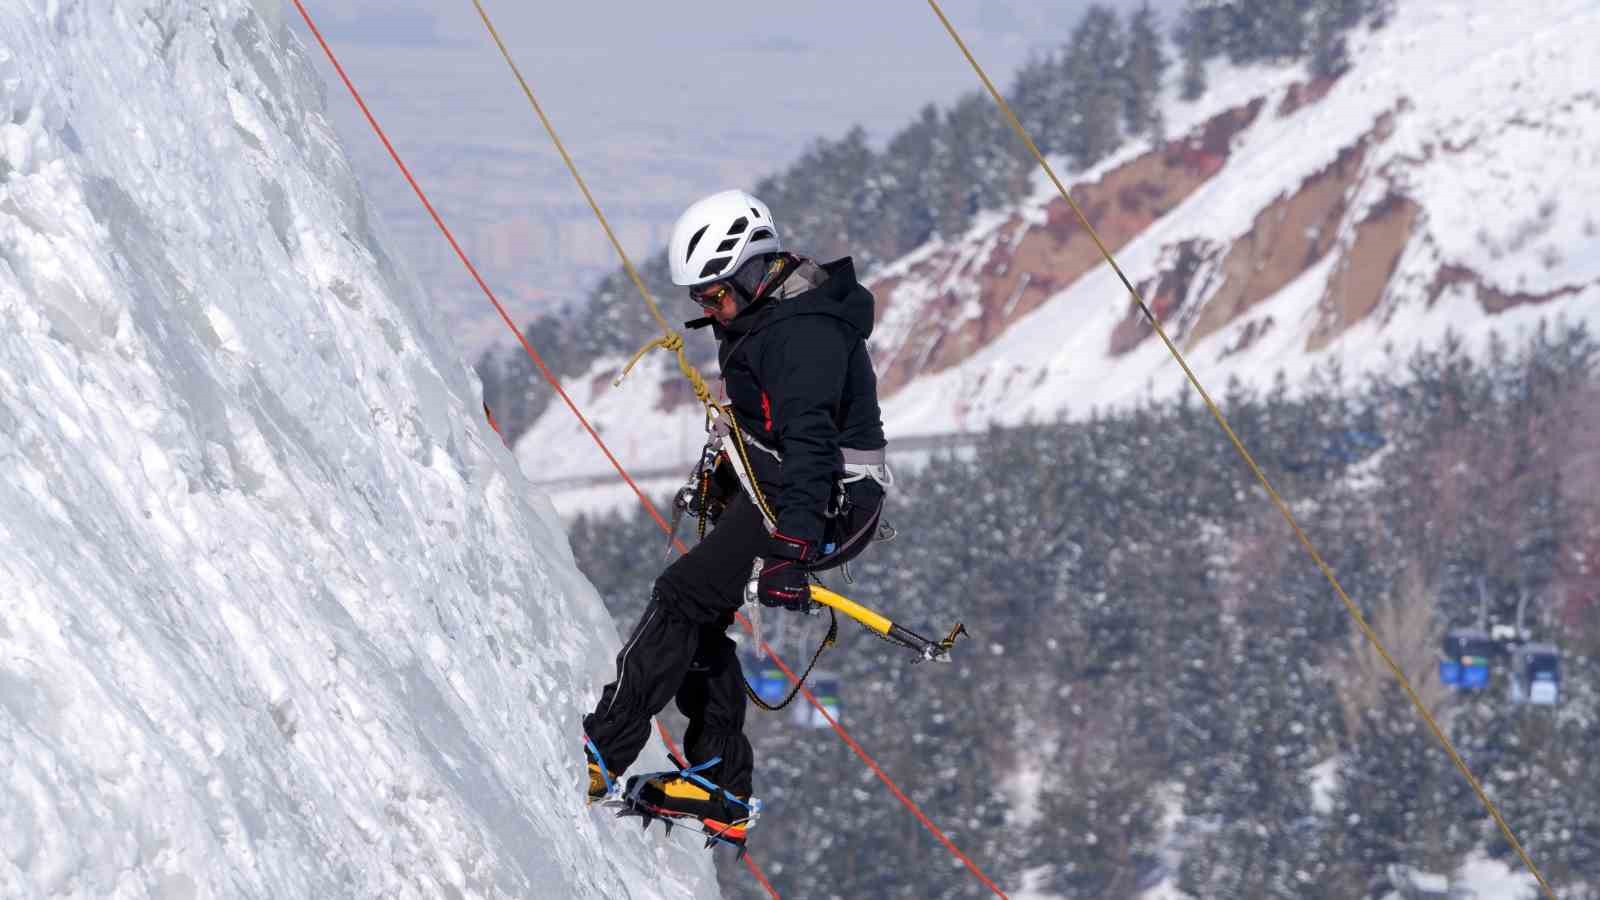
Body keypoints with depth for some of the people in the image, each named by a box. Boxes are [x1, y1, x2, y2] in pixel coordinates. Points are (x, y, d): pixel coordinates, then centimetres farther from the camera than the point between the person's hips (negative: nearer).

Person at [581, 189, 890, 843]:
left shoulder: (805, 333, -23)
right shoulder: (769, 316, 12)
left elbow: (810, 444, -34)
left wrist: (790, 548, -42)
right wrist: (721, 481, 43)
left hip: (815, 509, -11)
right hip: (771, 494, 11)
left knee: (681, 597, -15)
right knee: (700, 619, 9)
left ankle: (602, 755, -15)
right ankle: (720, 786, 10)